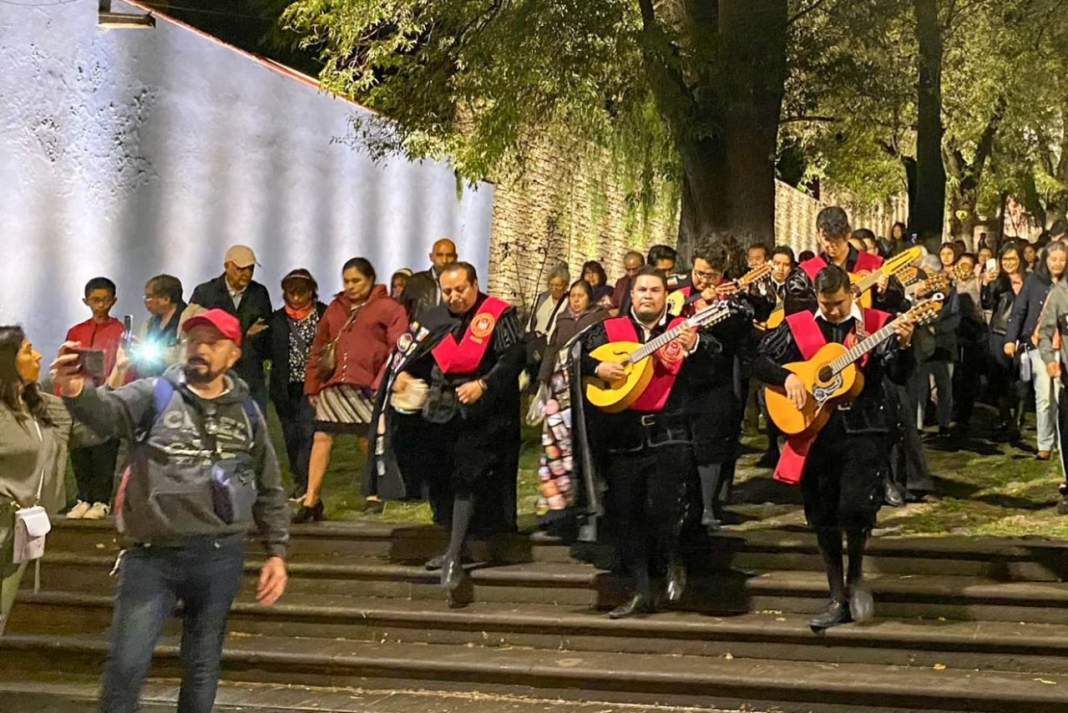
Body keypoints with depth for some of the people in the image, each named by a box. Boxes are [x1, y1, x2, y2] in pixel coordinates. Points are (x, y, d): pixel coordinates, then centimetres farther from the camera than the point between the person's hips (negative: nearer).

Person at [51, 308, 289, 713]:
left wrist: (277, 552, 6)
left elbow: (269, 490, 14)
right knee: (126, 665, -4)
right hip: (152, 556, -2)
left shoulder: (246, 412, 7)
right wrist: (76, 392, -45)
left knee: (203, 668, 13)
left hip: (219, 557, 2)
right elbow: (107, 411, -23)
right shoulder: (154, 395, -1)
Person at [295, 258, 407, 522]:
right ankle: (311, 500, -2)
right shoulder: (335, 309, 17)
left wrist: (382, 383, -13)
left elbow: (398, 349, -6)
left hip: (366, 386, -4)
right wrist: (312, 386, 13)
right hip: (333, 384, 4)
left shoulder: (388, 309, 2)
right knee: (321, 437, -3)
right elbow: (318, 350, 19)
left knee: (369, 441, 3)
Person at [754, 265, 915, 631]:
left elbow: (899, 376, -6)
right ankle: (838, 598, 21)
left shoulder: (877, 324, 1)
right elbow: (759, 361, 5)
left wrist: (903, 346, -25)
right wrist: (786, 376, -12)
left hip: (863, 429, -2)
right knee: (823, 518, 7)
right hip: (816, 432, 3)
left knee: (856, 507, -18)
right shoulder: (797, 327, 5)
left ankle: (856, 573, 12)